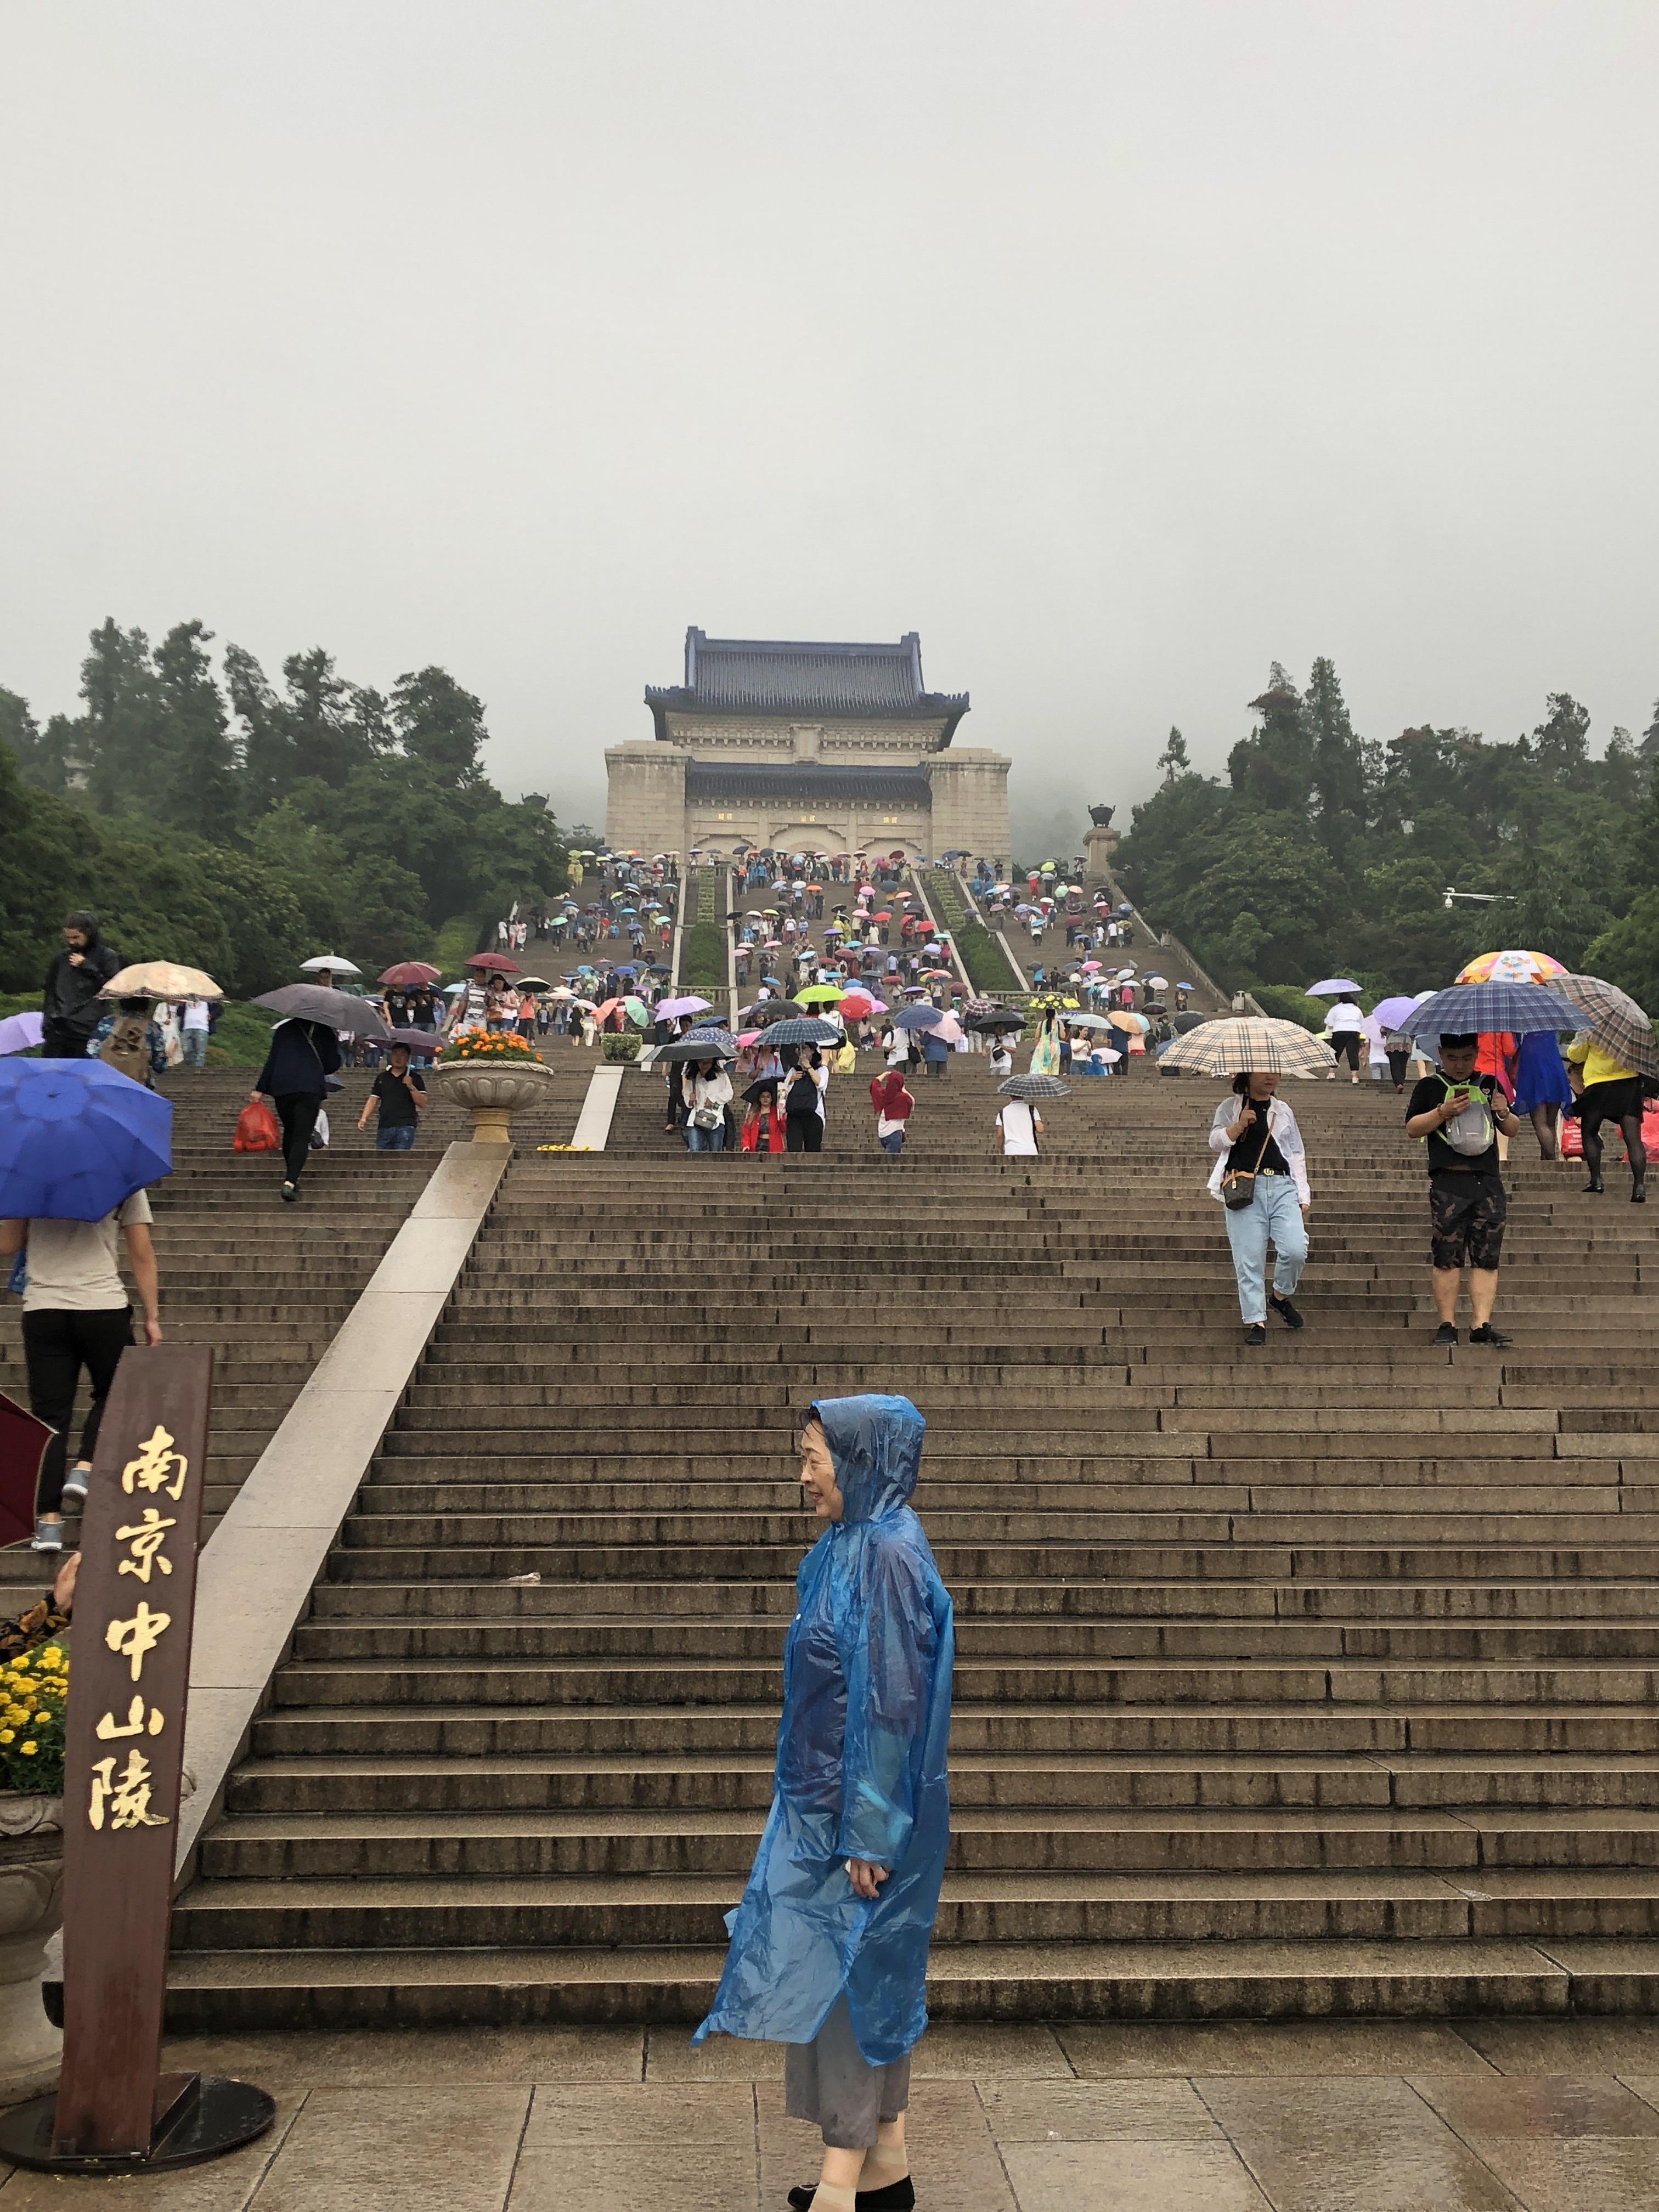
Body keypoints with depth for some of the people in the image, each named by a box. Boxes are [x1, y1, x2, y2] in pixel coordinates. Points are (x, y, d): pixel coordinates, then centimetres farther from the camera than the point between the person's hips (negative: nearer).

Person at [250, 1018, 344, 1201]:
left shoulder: (283, 1029, 13)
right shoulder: (325, 1032, 8)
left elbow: (272, 1060, 7)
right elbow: (332, 1064, 8)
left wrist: (260, 1089, 10)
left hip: (282, 1087, 3)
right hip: (311, 1089, -3)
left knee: (289, 1131, 21)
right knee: (302, 1136, -8)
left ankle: (291, 1177, 28)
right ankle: (290, 1181, -26)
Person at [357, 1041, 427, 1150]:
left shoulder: (415, 1078, 6)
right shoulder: (382, 1077, 16)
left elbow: (422, 1104, -1)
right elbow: (373, 1100, 12)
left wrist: (411, 1087, -13)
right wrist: (364, 1118, -2)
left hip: (405, 1127, -4)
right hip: (384, 1127, 4)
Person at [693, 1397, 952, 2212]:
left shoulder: (888, 1556, -22)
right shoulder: (852, 1548, 7)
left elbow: (894, 1703, -23)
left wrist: (868, 1835, -20)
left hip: (862, 1807, -9)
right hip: (829, 1799, 9)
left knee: (846, 1973, 1)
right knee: (867, 1974, 16)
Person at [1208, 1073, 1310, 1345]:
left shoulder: (1283, 1111, 22)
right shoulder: (1230, 1107, 14)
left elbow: (1297, 1155, 21)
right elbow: (1215, 1142, 4)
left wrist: (1303, 1197, 13)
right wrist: (1239, 1125, -13)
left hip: (1282, 1186, 2)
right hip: (1244, 1189, -2)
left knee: (1296, 1250, -15)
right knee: (1249, 1259, -8)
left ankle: (1282, 1296, 12)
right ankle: (1255, 1321, -3)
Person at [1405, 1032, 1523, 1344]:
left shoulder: (1489, 1084, 18)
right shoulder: (1430, 1087, 9)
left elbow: (1513, 1131, 19)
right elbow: (1412, 1128, 1)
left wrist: (1504, 1113, -2)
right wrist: (1443, 1112, -13)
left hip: (1488, 1183, 3)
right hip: (1448, 1183, -3)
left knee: (1486, 1259, -2)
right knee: (1447, 1258, -4)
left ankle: (1482, 1325, -1)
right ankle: (1447, 1324, 1)